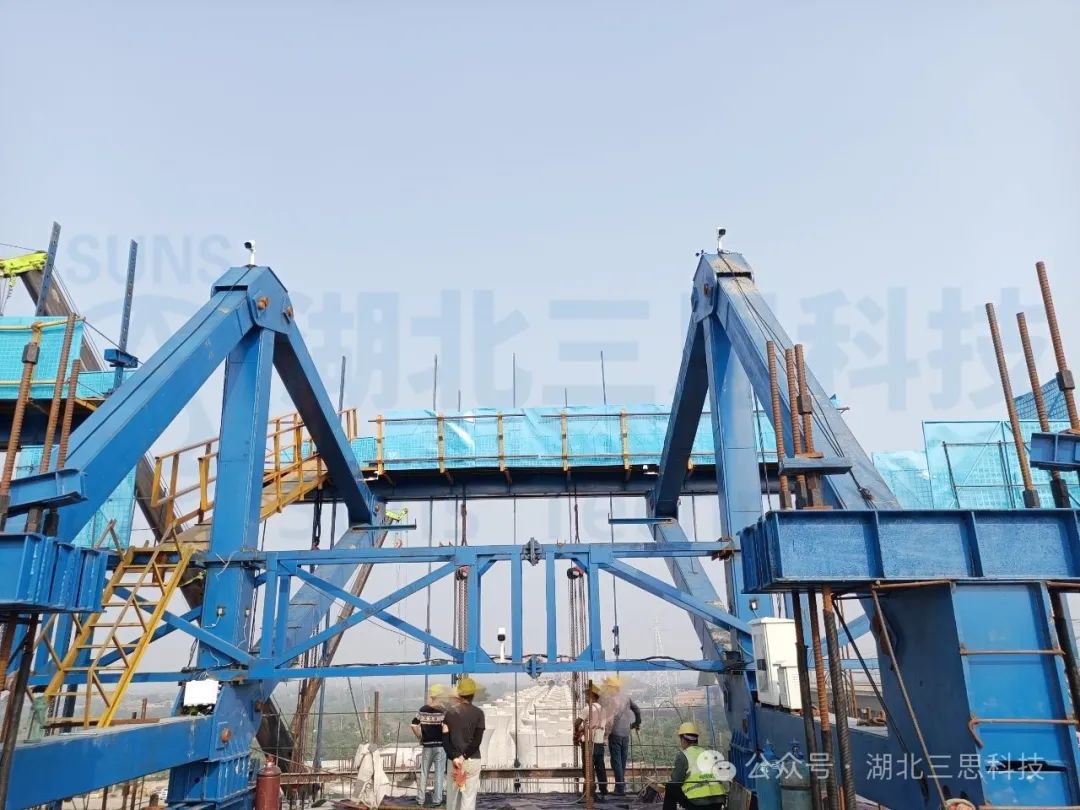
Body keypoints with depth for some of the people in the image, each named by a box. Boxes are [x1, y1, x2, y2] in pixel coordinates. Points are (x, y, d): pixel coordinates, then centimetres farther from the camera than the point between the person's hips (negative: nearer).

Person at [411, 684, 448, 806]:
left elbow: (413, 725, -2)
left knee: (423, 773, 13)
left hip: (427, 745, 3)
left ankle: (421, 799, 19)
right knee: (439, 773, 7)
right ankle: (436, 800, 11)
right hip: (440, 745, -3)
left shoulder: (423, 710, 1)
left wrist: (419, 737, 11)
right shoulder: (443, 710, -11)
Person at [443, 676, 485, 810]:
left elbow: (445, 739, -4)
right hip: (472, 759, -2)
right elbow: (477, 740, -11)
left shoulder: (450, 712, 2)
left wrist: (454, 757, -10)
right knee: (469, 796, 0)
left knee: (452, 795, 13)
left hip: (453, 760, 2)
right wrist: (464, 756, -10)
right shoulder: (478, 712, -5)